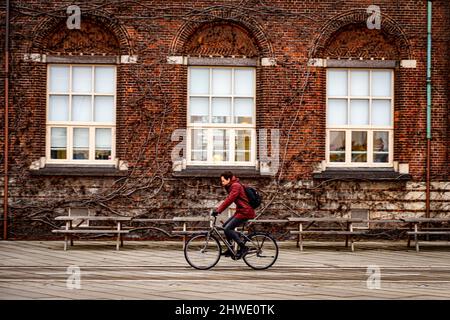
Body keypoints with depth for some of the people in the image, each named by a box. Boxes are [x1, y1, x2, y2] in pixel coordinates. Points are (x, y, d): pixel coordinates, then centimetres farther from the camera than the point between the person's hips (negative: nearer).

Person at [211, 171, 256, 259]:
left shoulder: (236, 186, -15)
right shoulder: (232, 186, 17)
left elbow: (229, 200, -23)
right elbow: (228, 199, 21)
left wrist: (218, 210, -25)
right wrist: (218, 209, 14)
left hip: (245, 212, -10)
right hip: (240, 211, 10)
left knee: (227, 229, -14)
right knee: (225, 226, 10)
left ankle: (243, 247, -10)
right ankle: (230, 250, 14)